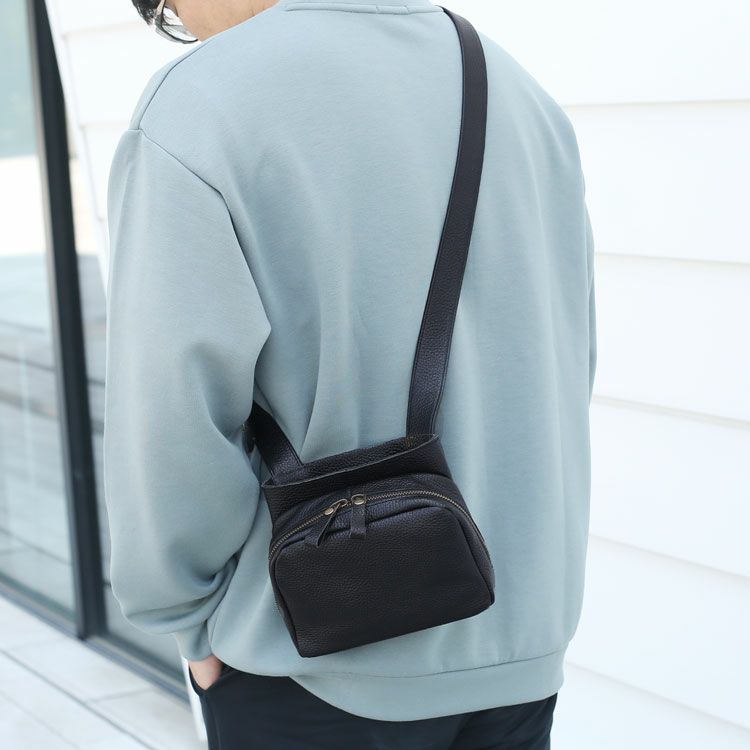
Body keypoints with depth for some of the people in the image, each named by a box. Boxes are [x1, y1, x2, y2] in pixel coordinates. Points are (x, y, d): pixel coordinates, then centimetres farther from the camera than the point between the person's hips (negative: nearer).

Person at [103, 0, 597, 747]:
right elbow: (567, 363, 8)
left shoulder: (197, 109, -18)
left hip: (323, 674, -5)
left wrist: (188, 620, -3)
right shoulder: (525, 93, 2)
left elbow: (169, 426, -18)